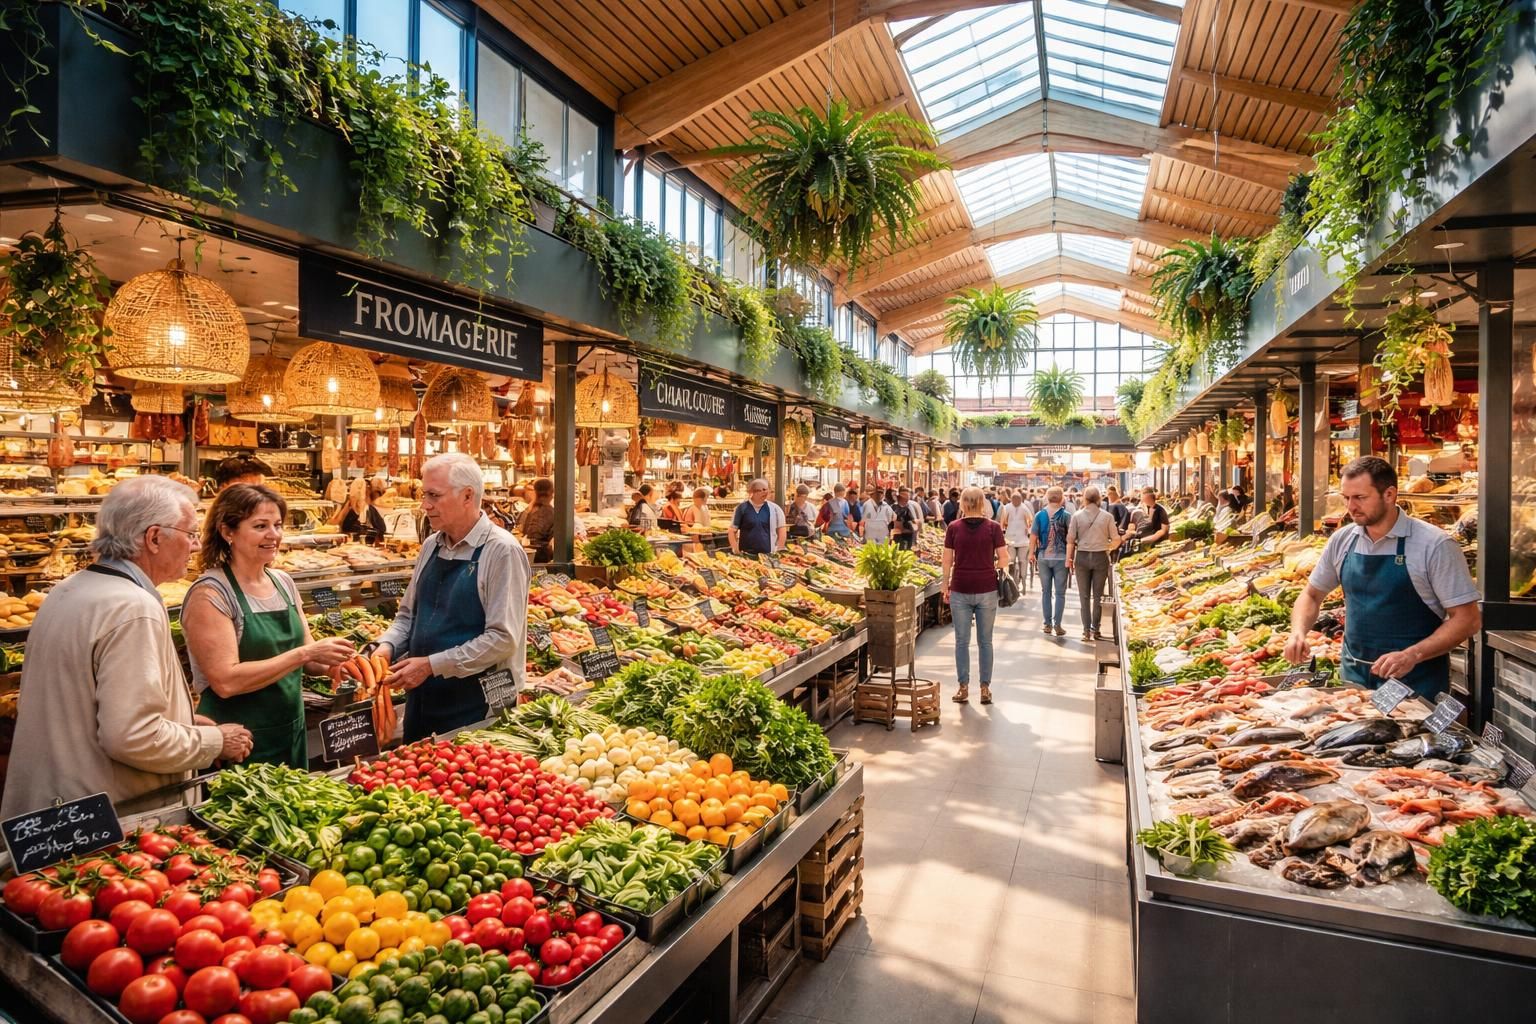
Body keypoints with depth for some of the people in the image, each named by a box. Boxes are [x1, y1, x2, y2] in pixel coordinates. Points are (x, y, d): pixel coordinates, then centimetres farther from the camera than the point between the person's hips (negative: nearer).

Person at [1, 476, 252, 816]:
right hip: (117, 820, -9)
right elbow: (134, 740, -29)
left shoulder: (68, 591, 7)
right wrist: (216, 742, -13)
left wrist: (181, 719, 12)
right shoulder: (134, 610, -23)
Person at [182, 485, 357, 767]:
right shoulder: (210, 593, -14)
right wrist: (305, 654, -25)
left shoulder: (283, 582, 4)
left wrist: (333, 661, -11)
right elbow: (226, 682, -22)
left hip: (292, 734, 6)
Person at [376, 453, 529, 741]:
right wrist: (387, 646, -2)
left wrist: (431, 665, -19)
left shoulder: (501, 551, -16)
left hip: (476, 705, -7)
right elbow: (408, 615, 17)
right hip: (422, 697, 7)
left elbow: (503, 638, -20)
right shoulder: (430, 546, 7)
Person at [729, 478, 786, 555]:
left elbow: (782, 529, 9)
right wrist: (736, 551, -5)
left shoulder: (774, 508, 5)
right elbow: (732, 531, 4)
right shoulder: (742, 508, 2)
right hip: (745, 555, -1)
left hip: (768, 555, 1)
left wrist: (779, 550, 1)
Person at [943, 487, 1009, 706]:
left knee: (962, 641, 8)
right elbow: (1004, 559, -3)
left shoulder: (953, 528, -3)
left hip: (960, 590, 0)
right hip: (987, 589, 0)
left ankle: (963, 688, 13)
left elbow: (947, 561, 0)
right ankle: (985, 688, 14)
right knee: (985, 641, 9)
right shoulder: (993, 527, -4)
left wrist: (945, 586, 10)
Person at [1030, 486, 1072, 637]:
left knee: (1045, 591, 11)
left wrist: (1031, 553, 6)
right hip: (1061, 557, -2)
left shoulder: (1039, 515, -1)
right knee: (1060, 592, 4)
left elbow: (1033, 535, -3)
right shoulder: (1066, 515, -6)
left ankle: (1048, 624, 12)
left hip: (1043, 557, 2)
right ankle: (1057, 625, 1)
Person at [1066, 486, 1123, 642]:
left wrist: (1069, 558, 5)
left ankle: (1086, 630, 6)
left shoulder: (1077, 515, -5)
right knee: (1098, 595, 9)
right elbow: (1116, 540, -1)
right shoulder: (1107, 516, -4)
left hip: (1082, 557, 0)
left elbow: (1070, 539, -5)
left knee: (1084, 596, 8)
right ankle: (1095, 629, 9)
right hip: (1101, 557, 0)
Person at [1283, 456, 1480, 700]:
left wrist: (1412, 655, -23)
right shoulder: (1342, 540, 1)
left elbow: (1468, 619, -11)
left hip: (1415, 683, -4)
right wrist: (1298, 632, -6)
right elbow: (1312, 594, 13)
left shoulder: (1435, 544, -12)